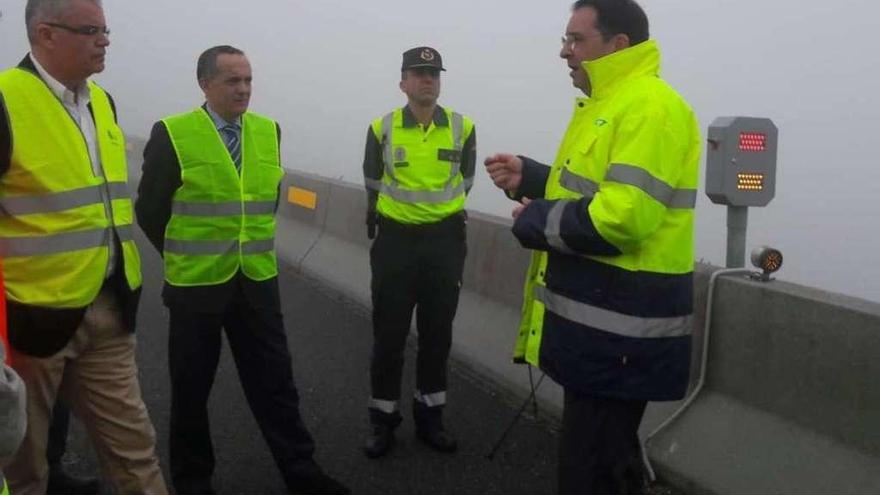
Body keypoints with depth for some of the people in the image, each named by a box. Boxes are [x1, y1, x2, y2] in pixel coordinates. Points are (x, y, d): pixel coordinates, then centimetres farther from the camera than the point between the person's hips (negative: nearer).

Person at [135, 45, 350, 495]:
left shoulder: (268, 131, 4)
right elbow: (149, 208, -3)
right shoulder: (172, 133, -10)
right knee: (191, 386, 12)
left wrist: (256, 245, 13)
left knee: (274, 379, 10)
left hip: (257, 280, 3)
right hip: (195, 282, -3)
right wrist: (181, 256, 5)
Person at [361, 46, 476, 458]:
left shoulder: (462, 128, -1)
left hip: (445, 242, 1)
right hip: (395, 240, -1)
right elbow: (374, 183, 10)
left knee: (437, 334, 10)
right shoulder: (382, 128, -3)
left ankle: (429, 416, 25)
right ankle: (383, 420, 18)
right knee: (388, 335, 4)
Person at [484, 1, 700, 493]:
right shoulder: (610, 103, 17)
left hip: (619, 328, -11)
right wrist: (529, 178, 8)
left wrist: (535, 221, -14)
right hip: (601, 318, 11)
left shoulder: (650, 106, -18)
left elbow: (622, 215, -28)